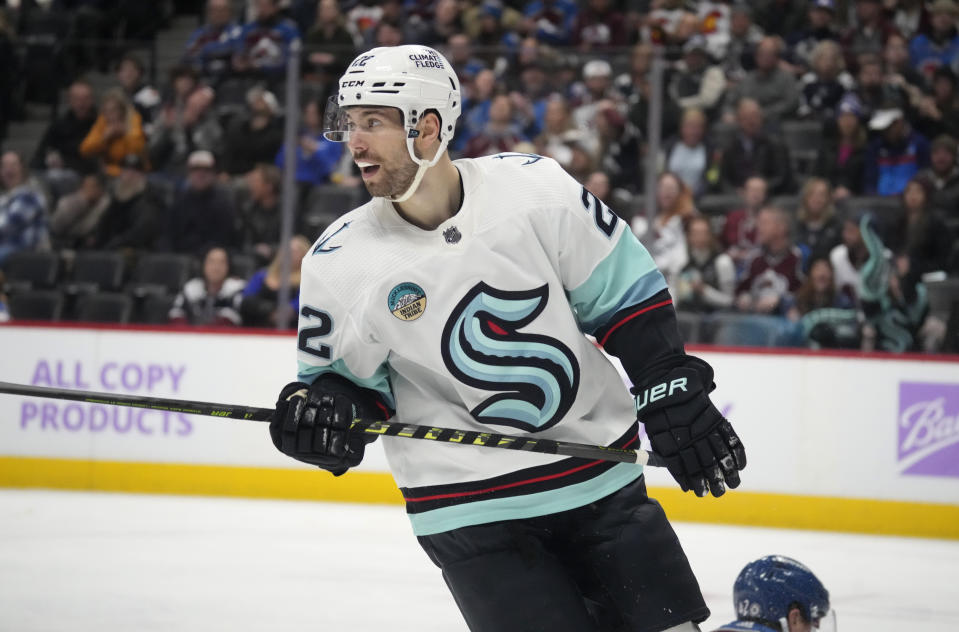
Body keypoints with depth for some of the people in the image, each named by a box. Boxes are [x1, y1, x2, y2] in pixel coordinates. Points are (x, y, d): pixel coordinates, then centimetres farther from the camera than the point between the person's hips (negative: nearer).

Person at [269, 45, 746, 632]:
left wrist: (672, 392, -5)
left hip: (603, 479, 2)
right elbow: (345, 377, 4)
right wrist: (322, 405, -17)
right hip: (472, 511, -1)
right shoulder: (340, 262, -8)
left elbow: (626, 292, 1)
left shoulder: (533, 185, -9)